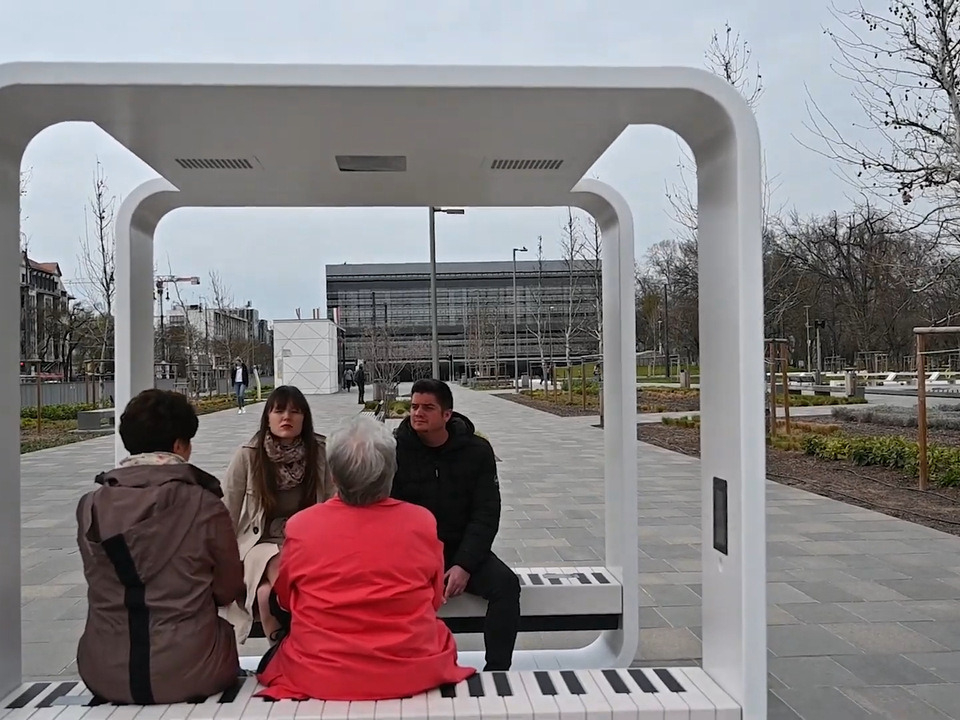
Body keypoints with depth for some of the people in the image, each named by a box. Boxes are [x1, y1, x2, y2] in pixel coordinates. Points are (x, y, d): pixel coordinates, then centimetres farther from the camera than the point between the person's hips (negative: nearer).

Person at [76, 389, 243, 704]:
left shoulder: (90, 506, -3)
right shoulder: (205, 506, -11)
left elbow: (101, 584, 5)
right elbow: (229, 589, 0)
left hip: (107, 676, 3)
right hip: (189, 674, -3)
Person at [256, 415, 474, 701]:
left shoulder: (300, 527, -13)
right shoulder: (423, 523, -12)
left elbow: (285, 600, 7)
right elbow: (435, 601, 5)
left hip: (318, 676, 0)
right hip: (413, 673, 0)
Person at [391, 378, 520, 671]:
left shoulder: (477, 451, -2)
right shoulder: (396, 450, -4)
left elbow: (486, 515, -5)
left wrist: (464, 565, -19)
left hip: (462, 549, 1)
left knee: (506, 583, -24)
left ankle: (497, 670, -13)